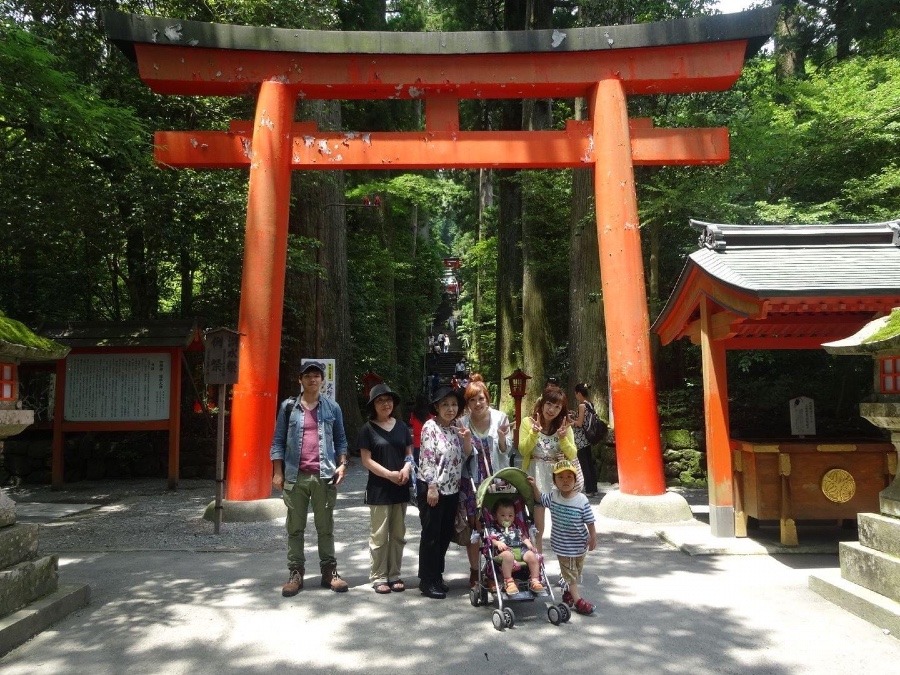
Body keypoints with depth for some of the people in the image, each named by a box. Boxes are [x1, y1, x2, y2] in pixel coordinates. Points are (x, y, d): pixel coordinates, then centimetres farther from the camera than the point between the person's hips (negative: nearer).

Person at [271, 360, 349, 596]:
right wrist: (278, 473, -1)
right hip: (295, 476, 0)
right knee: (295, 528, 6)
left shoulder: (332, 407, 7)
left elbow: (340, 439, 12)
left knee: (325, 527, 7)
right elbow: (278, 441, 5)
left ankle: (329, 571, 15)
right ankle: (296, 573, 15)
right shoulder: (289, 406, 5)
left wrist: (342, 464, -1)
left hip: (325, 476, 0)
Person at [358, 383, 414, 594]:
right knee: (379, 535, 1)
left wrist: (406, 469, -9)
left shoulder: (401, 427, 8)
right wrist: (389, 474, -17)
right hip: (379, 489, -4)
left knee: (398, 534, 10)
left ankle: (394, 575, 21)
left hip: (401, 488, 4)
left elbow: (409, 454, 12)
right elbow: (366, 460, -8)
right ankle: (378, 577, 11)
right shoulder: (368, 428, -4)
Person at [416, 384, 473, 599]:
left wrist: (467, 439, -6)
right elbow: (427, 459, -15)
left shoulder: (456, 427, 8)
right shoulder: (430, 427, -11)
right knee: (431, 535, 2)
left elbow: (466, 455, 13)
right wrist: (432, 487, -19)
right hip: (432, 488, -7)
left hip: (452, 490, 7)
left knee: (445, 534, 13)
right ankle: (427, 580, 12)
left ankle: (437, 576, 27)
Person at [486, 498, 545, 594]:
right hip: (505, 550, -4)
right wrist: (498, 543, -19)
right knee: (508, 555, -40)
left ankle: (535, 581, -16)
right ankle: (508, 582, -34)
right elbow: (492, 539, 2)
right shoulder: (493, 529, 17)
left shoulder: (516, 528, 31)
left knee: (532, 556, -24)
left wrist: (529, 545, 4)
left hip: (520, 549, 5)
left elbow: (523, 537, 25)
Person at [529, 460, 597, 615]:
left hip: (580, 544, 0)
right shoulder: (553, 496, -7)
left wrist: (593, 537, -9)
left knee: (577, 571, 16)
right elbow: (540, 498, 11)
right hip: (562, 545, 0)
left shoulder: (582, 500, -14)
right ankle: (578, 600, 5)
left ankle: (568, 593, 35)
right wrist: (534, 486, -2)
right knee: (569, 572, 1)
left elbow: (589, 521, -8)